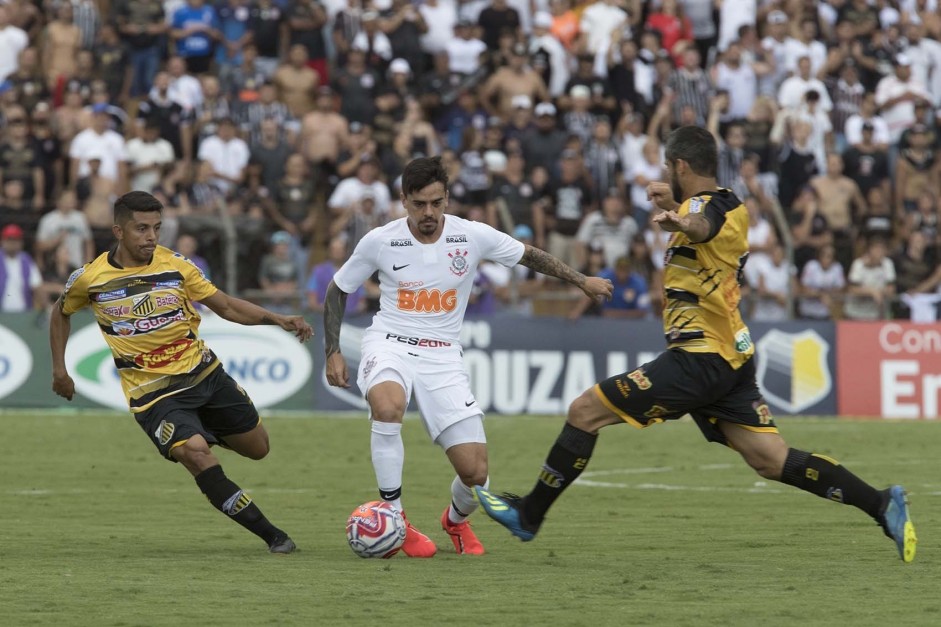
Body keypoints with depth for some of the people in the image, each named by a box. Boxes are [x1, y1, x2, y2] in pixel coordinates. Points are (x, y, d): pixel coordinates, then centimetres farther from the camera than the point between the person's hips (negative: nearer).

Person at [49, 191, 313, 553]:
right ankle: (272, 536, -22)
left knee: (257, 448, 9)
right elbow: (61, 313, 15)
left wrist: (276, 319, -13)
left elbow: (226, 306, 1)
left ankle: (205, 429, 42)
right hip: (153, 392, -3)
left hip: (204, 373, 4)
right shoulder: (89, 279, -7)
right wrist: (59, 368, 11)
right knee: (194, 452, -28)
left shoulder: (175, 266, -4)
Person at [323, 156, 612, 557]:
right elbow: (337, 290, 8)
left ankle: (456, 520, 31)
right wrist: (333, 352, 1)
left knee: (475, 473, -8)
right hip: (390, 344, -1)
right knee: (387, 405, -39)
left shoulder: (473, 236, -5)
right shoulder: (379, 242, -7)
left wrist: (581, 280, 14)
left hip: (442, 356, 2)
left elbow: (529, 256, 13)